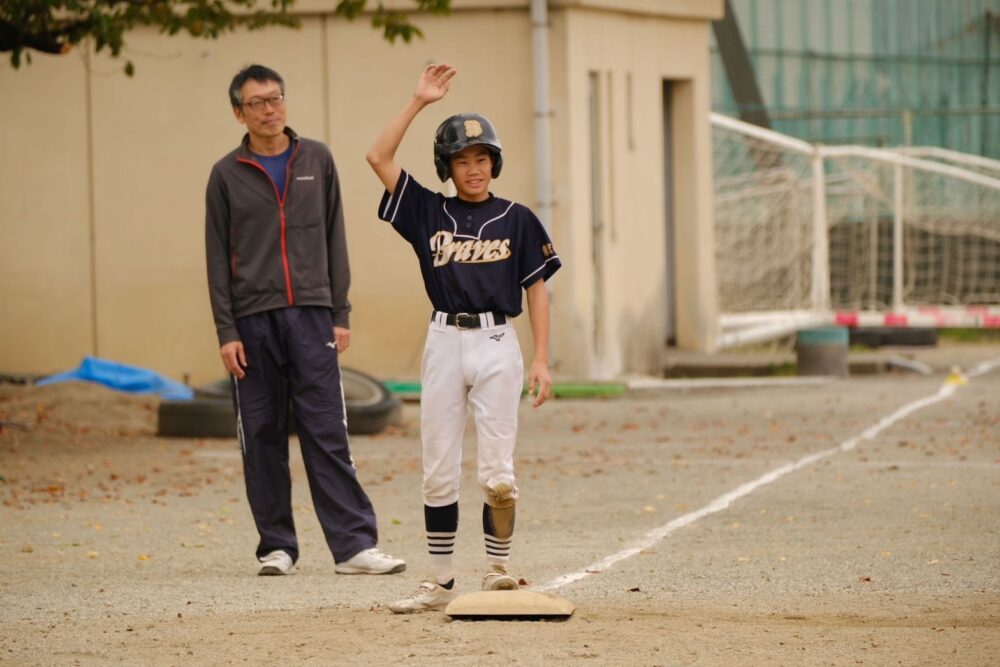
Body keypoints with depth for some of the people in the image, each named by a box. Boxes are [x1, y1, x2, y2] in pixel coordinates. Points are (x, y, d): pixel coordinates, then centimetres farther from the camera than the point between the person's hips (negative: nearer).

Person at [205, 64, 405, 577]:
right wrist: (226, 332, -3)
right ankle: (276, 547, 10)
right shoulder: (227, 175, 5)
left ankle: (354, 545, -8)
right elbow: (218, 259, 4)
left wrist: (340, 314, 4)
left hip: (311, 316, 0)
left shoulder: (316, 160, 10)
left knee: (327, 433, -5)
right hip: (254, 321, 0)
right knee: (262, 436, 3)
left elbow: (334, 239, 11)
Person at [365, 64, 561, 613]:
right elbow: (379, 158, -2)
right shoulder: (428, 212, 7)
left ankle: (497, 569, 10)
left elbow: (536, 289, 5)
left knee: (496, 473, -6)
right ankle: (440, 583, 9)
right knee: (438, 471, 3)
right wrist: (419, 102, -5)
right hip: (444, 343, 2)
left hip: (496, 344, -2)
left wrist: (541, 359, -3)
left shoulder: (516, 220, 4)